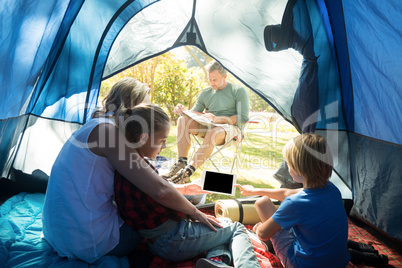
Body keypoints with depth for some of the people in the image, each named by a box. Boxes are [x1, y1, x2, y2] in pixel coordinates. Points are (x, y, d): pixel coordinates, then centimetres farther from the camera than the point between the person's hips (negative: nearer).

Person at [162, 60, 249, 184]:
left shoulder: (239, 91, 0)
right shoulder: (205, 93, 14)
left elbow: (243, 118, -9)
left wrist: (217, 119, -21)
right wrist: (183, 111, -9)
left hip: (229, 127, -5)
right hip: (207, 127, 5)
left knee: (213, 133, -40)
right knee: (183, 120, -20)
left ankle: (187, 172, -39)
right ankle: (181, 163, -27)